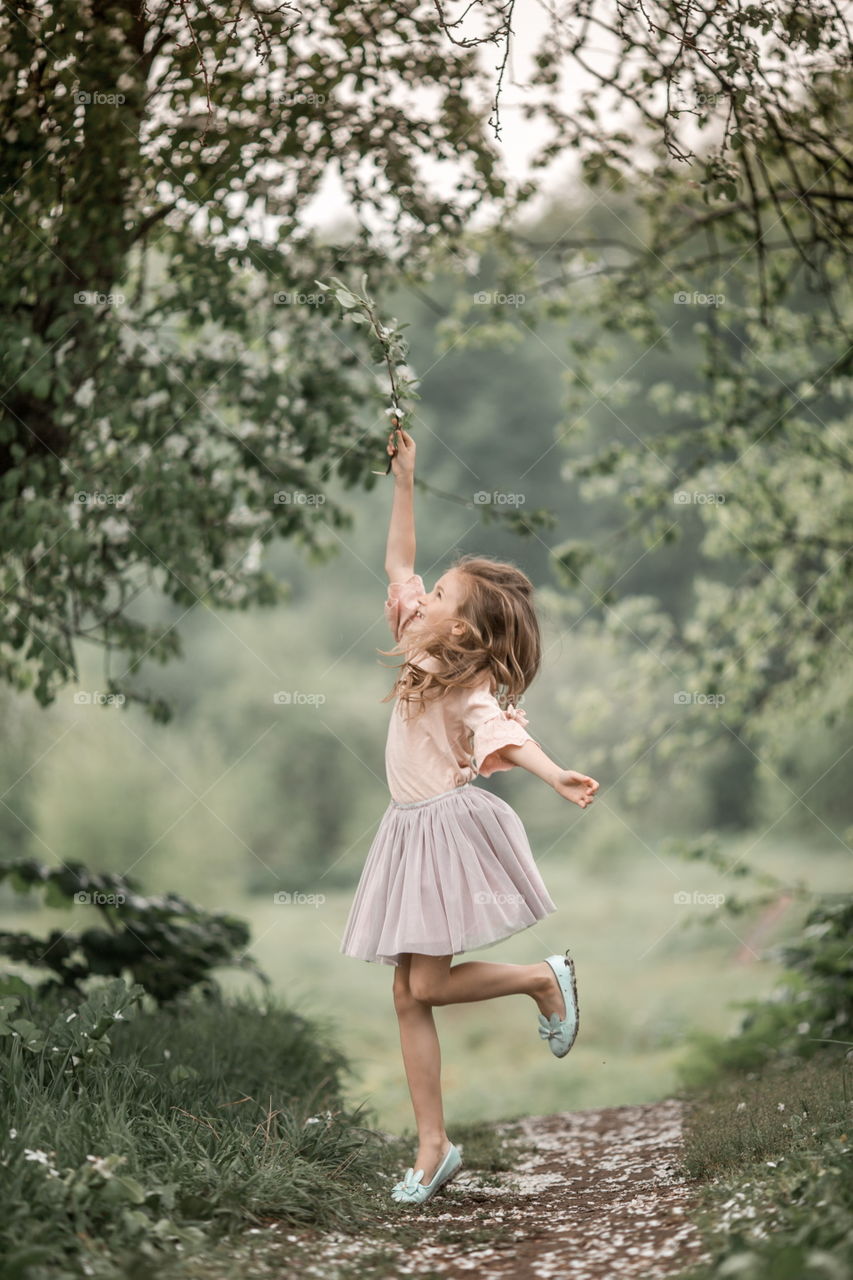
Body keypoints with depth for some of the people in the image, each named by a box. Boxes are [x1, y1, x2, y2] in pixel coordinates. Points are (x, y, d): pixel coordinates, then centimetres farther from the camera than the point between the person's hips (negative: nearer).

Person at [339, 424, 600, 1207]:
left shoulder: (468, 690, -13)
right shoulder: (421, 654, 7)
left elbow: (507, 734, -31)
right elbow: (398, 560, 14)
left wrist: (558, 778, -49)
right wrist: (405, 482, 10)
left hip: (450, 826, -8)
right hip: (411, 829, 8)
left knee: (427, 984, -9)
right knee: (407, 996, 4)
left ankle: (546, 980, 15)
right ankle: (433, 1144, 8)